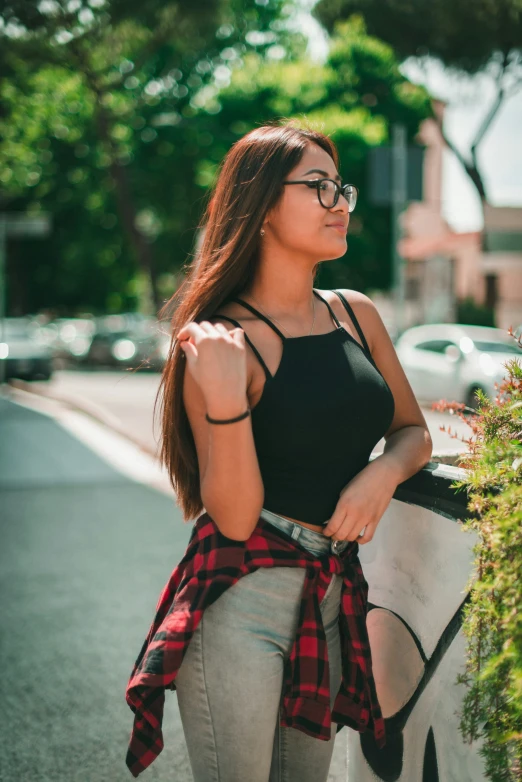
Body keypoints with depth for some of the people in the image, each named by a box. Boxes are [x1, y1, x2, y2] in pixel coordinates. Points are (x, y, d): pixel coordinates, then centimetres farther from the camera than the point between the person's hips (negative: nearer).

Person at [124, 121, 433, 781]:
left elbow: (413, 430, 18)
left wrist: (383, 472, -4)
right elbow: (235, 517, -14)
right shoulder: (221, 341, -10)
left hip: (332, 599, 6)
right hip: (241, 601, -6)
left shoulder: (356, 314, 8)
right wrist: (225, 398, -28)